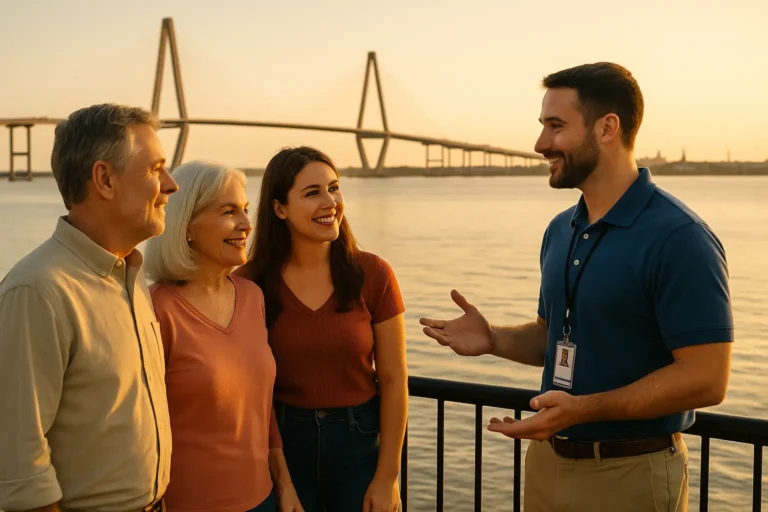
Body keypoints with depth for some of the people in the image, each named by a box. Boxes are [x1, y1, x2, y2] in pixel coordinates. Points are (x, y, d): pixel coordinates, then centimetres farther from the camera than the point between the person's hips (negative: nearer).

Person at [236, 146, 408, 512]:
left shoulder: (373, 274, -10)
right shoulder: (252, 284, -9)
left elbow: (393, 380, -6)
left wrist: (387, 478, -6)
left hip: (359, 440, 0)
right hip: (284, 441, 0)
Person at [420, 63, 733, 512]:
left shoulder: (679, 237, -18)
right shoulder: (560, 231, 6)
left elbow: (705, 379, -21)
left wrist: (582, 409, -28)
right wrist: (494, 339, -4)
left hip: (629, 474, -7)